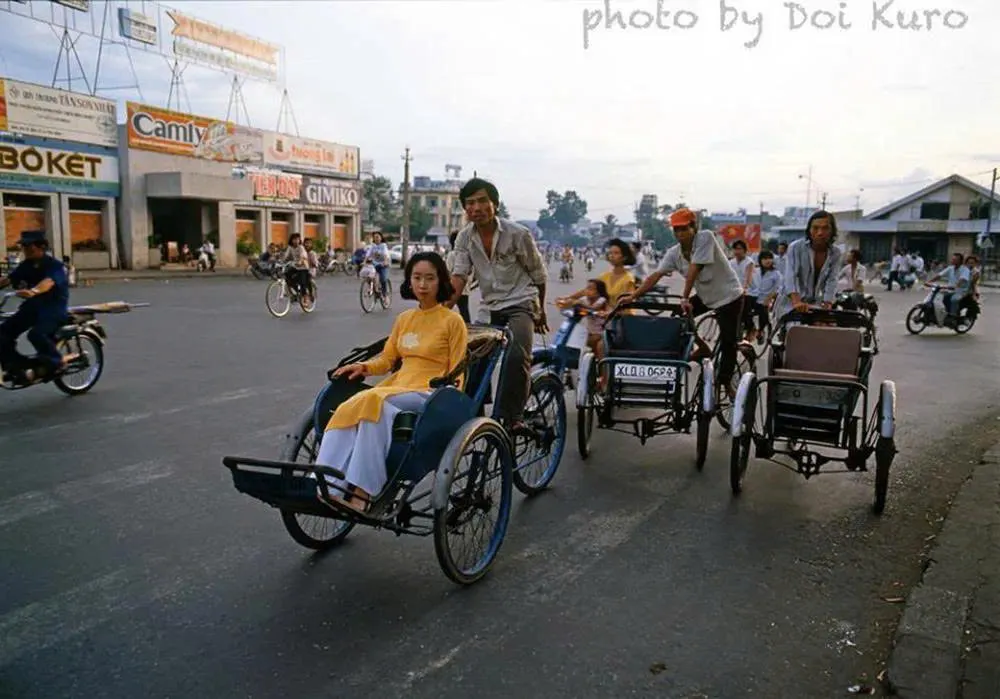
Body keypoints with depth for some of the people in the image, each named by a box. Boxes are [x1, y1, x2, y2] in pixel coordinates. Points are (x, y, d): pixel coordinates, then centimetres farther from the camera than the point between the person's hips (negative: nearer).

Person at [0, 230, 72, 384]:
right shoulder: (26, 266, 10)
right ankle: (14, 366, 6)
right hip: (32, 306, 7)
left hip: (53, 308, -7)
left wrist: (33, 291, -54)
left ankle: (56, 362, -6)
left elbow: (48, 282, -34)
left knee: (36, 334, -30)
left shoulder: (55, 266, -13)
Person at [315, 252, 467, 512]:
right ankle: (327, 484, -35)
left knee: (374, 402, -34)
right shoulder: (403, 319, 19)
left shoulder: (452, 321, 3)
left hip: (429, 394, -5)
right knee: (349, 409, -26)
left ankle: (362, 489, -34)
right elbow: (386, 360, 22)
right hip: (397, 387, 5)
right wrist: (363, 367, 2)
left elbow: (457, 373, 1)